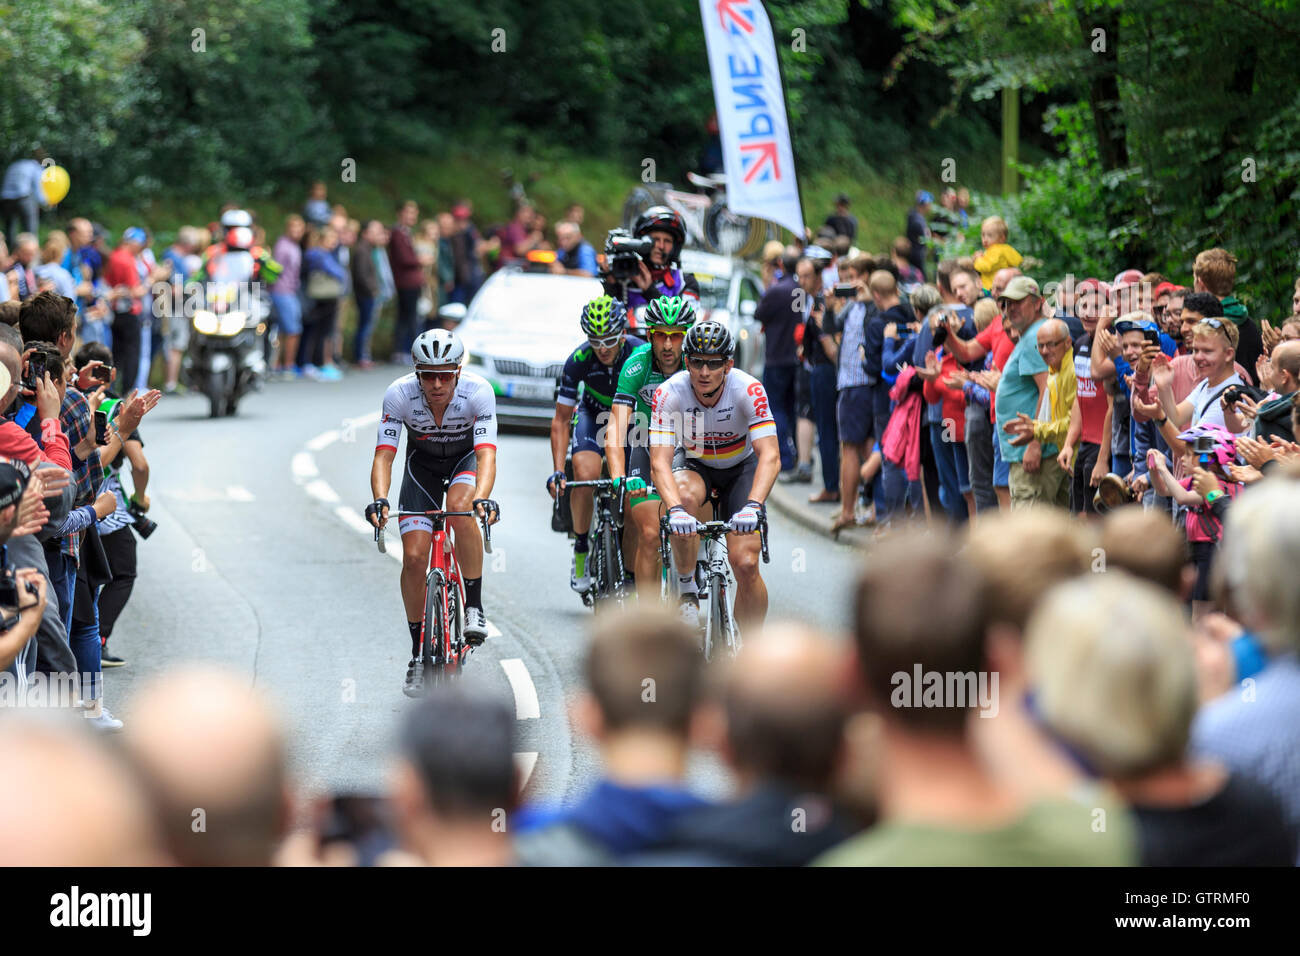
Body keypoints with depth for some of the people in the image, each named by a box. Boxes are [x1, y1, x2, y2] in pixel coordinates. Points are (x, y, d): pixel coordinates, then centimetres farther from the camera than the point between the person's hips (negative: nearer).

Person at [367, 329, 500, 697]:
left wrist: (482, 499, -58)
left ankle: (475, 607, -19)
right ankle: (419, 654, 6)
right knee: (414, 558, -10)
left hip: (466, 457, -2)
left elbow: (487, 454, -40)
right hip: (422, 463, 2)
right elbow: (383, 455, -30)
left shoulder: (478, 391, -32)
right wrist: (379, 500, -49)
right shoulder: (400, 394, -29)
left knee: (460, 508, -35)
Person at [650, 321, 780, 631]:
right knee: (685, 497, -37)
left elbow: (770, 457, -36)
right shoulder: (669, 393, -27)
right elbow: (660, 462, -34)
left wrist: (752, 507, -52)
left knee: (746, 564, -15)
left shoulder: (748, 390, -29)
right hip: (694, 465, 0)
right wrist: (675, 509, -52)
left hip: (740, 468, 0)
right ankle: (687, 589, -16)